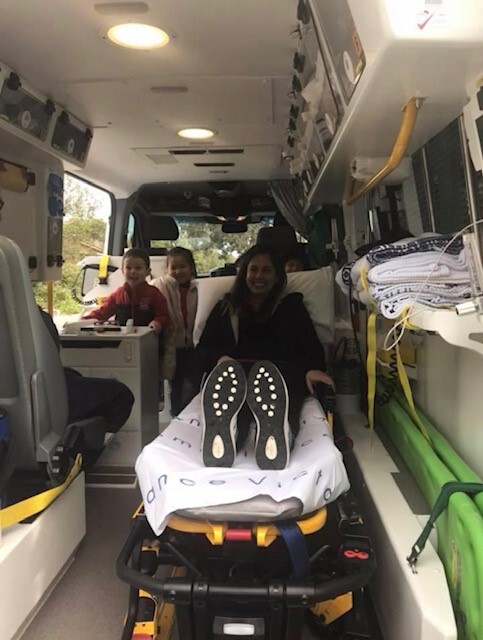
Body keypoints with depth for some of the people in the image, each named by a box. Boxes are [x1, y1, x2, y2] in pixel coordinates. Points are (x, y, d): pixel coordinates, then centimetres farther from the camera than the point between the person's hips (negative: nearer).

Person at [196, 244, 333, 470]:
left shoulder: (291, 305, 26)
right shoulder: (225, 307, 29)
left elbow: (312, 347, 14)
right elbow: (202, 349, 18)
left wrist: (312, 368, -11)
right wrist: (220, 359, -7)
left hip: (281, 373, 0)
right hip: (233, 372, 1)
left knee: (265, 371, -39)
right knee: (228, 372, -37)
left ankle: (277, 430, -66)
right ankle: (225, 428, -65)